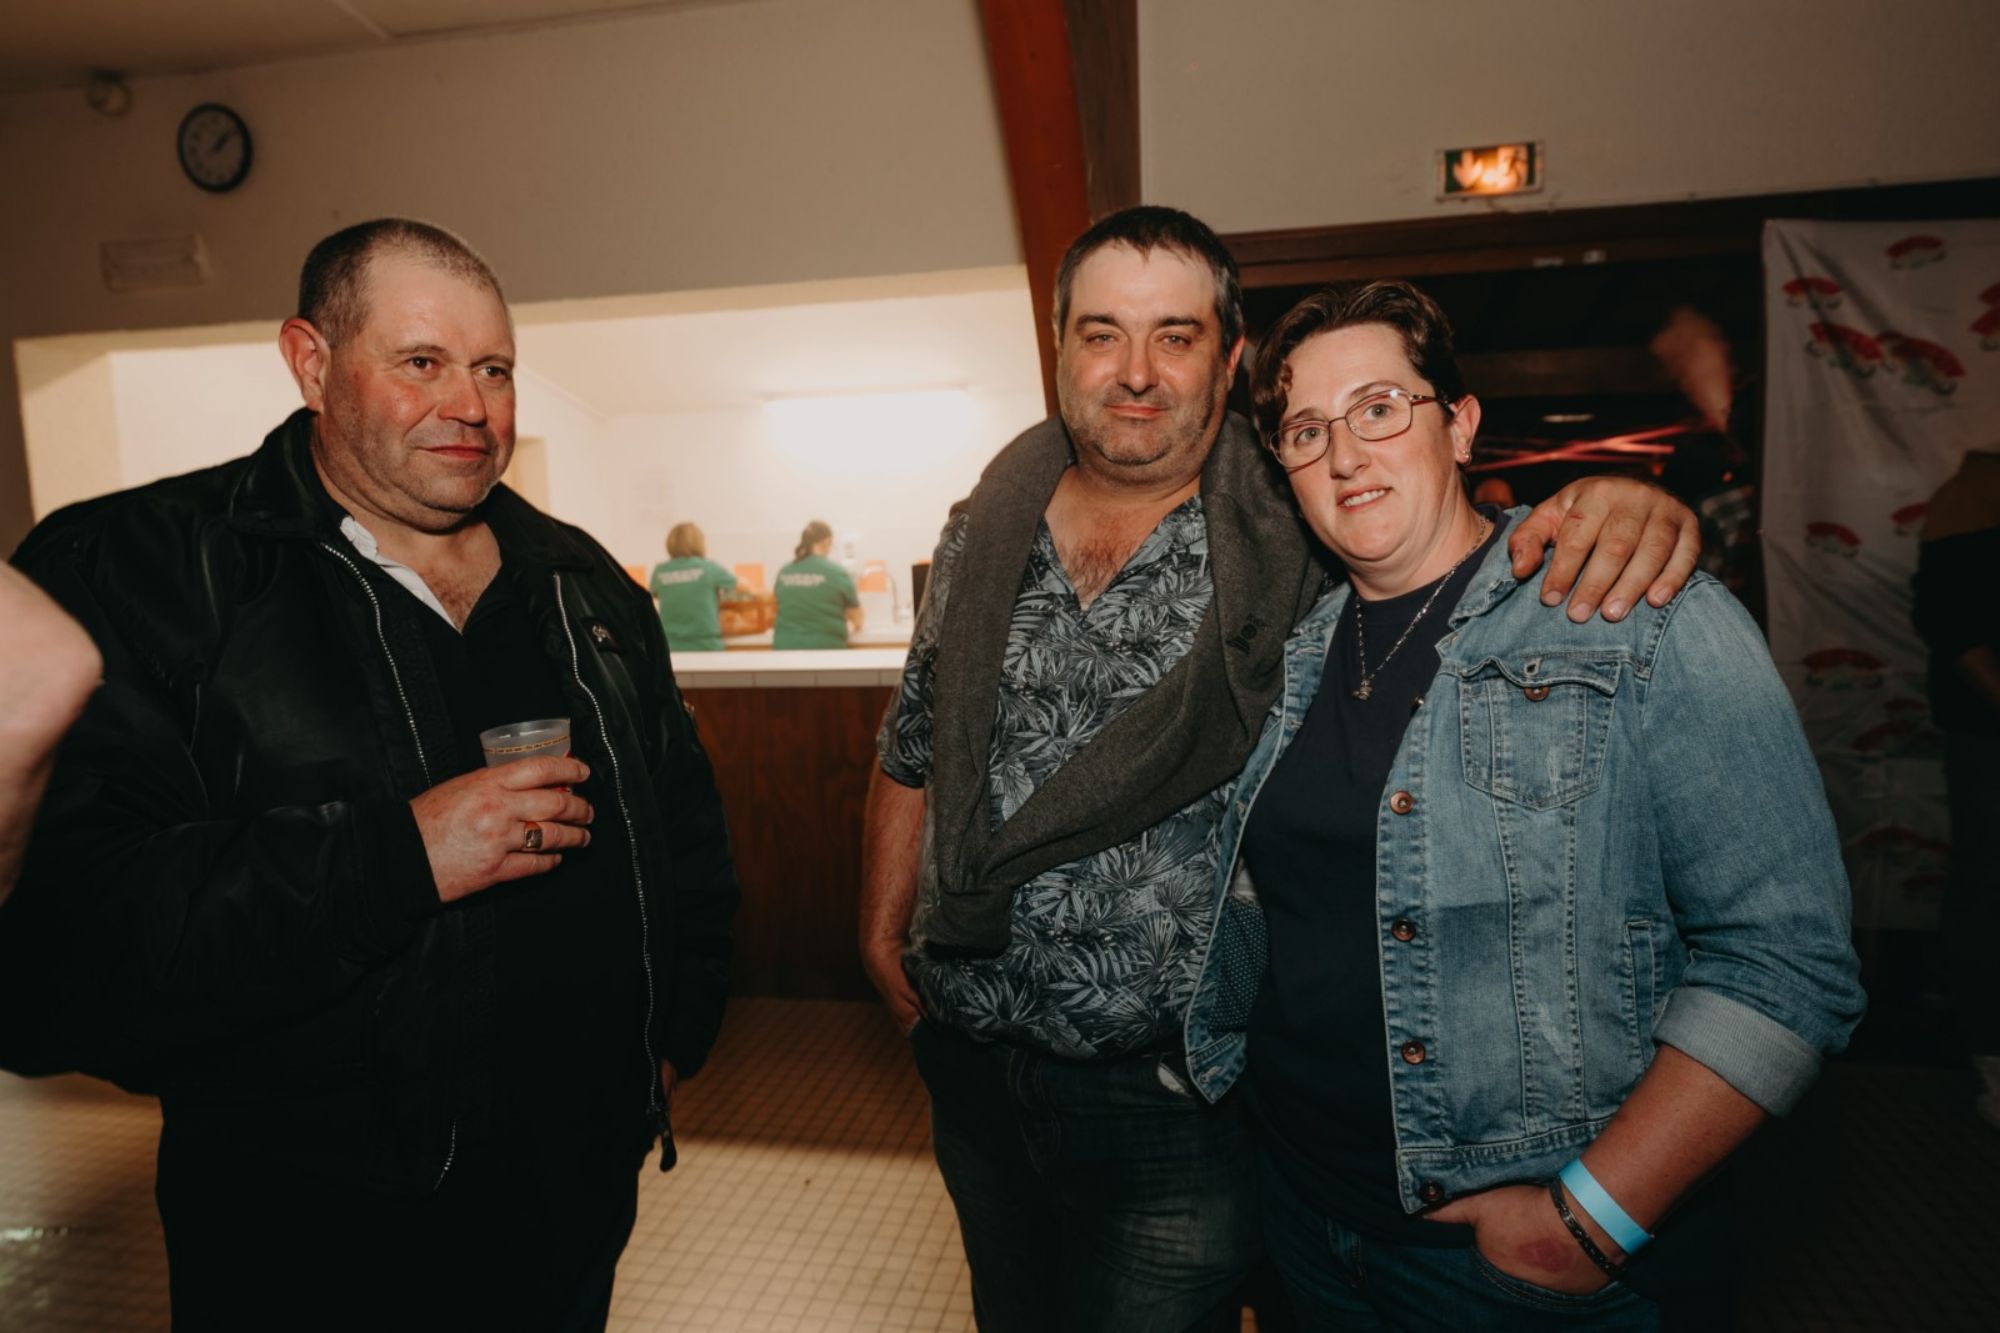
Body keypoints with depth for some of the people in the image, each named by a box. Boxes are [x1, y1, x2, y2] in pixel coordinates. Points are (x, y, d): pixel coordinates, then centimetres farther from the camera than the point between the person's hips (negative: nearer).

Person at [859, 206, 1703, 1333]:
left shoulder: (1293, 536, -12)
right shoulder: (984, 536, 1)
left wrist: (1614, 501, -31)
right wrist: (884, 930, 12)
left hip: (1171, 1101, -4)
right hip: (970, 1068, 5)